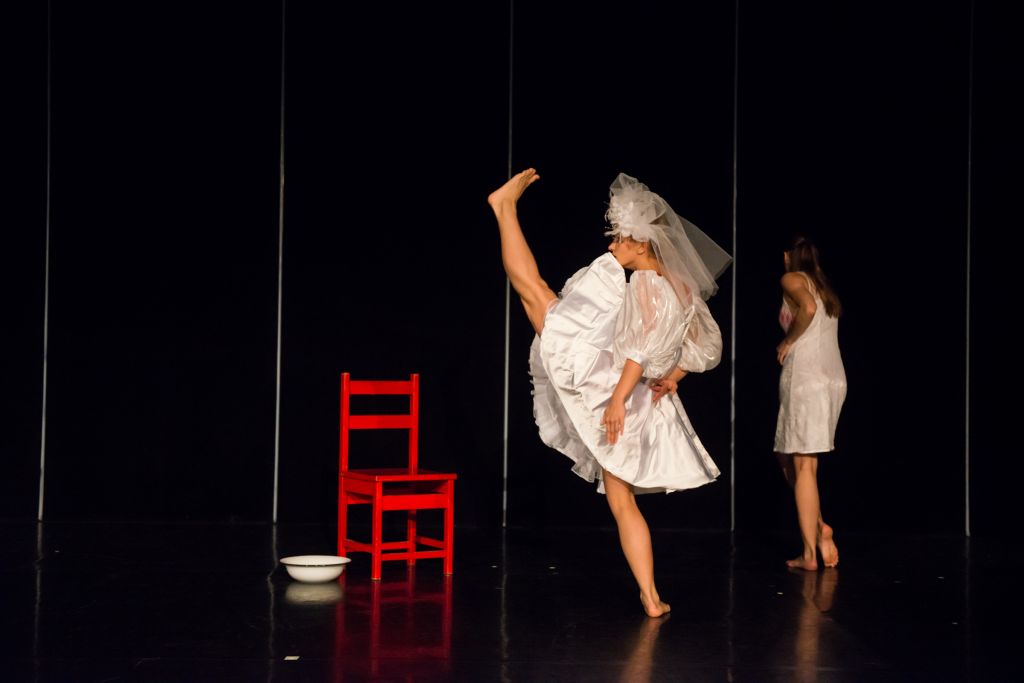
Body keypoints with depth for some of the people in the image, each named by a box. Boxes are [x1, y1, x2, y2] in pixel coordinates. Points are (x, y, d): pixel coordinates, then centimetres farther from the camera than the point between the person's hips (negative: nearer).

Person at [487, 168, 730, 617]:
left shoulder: (645, 285, -13)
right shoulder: (682, 290, 11)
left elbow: (642, 346, -24)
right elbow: (706, 345, 22)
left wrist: (619, 398, -27)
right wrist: (673, 377, 14)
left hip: (605, 388, -7)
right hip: (641, 410, 7)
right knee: (623, 504, 14)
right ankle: (651, 599, 12)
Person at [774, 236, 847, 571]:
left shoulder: (792, 279, 0)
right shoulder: (826, 290, 24)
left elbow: (808, 308, -19)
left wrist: (786, 342, -8)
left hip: (806, 375, -8)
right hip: (834, 377, 8)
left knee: (803, 466, -5)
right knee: (787, 457, 18)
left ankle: (809, 554, -5)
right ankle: (820, 528, 7)